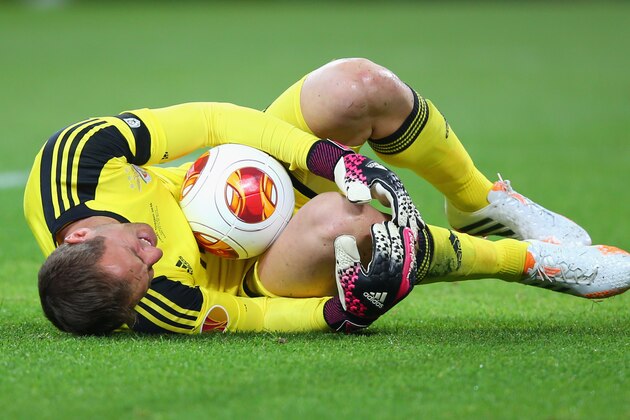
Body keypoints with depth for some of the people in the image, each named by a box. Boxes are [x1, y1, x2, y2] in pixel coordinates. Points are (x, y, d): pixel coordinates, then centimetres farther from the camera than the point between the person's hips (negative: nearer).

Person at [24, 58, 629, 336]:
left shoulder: (73, 159, -28)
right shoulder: (160, 309, -37)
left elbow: (210, 121, -21)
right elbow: (268, 317, -26)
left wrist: (327, 155, -28)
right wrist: (350, 310, -45)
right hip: (256, 272, -5)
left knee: (358, 85, -23)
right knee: (336, 221, -41)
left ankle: (479, 204, 8)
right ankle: (530, 259, -15)